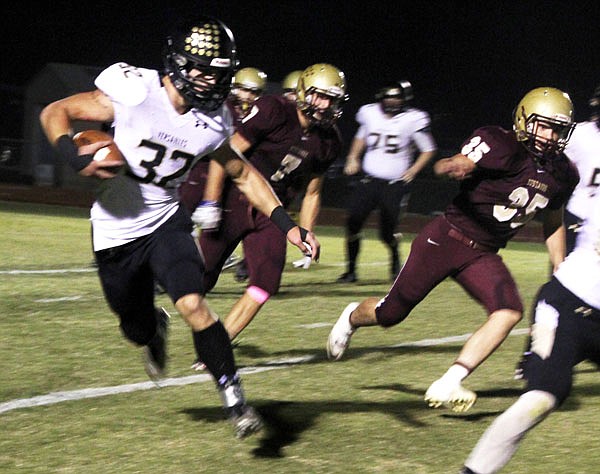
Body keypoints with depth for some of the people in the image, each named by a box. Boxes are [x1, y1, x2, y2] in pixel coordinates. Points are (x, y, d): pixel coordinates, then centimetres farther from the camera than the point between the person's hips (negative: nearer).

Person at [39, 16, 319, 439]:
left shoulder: (212, 122, -9)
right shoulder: (134, 93, -22)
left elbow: (244, 175, 7)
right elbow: (56, 112, -14)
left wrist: (286, 223, -2)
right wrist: (74, 157, -32)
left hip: (166, 221, 2)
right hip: (117, 232, -2)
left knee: (193, 305, -23)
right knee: (137, 330, 11)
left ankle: (234, 400, -13)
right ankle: (155, 328, 51)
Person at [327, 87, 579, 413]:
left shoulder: (561, 175, 3)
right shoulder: (502, 146, -18)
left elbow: (553, 223, 19)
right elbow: (461, 163, -32)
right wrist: (453, 167, -56)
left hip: (483, 256, 5)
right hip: (446, 239, -5)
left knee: (509, 312, -21)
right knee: (392, 312, 7)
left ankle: (447, 386, -18)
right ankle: (352, 318, 45)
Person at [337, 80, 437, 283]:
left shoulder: (413, 119, -9)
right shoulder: (370, 113, 1)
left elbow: (428, 150, 3)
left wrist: (412, 171, -6)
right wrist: (353, 158, 9)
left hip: (395, 184, -3)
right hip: (369, 180, 3)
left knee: (387, 232, -6)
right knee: (352, 223, -8)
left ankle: (396, 263, 26)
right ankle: (351, 269, 6)